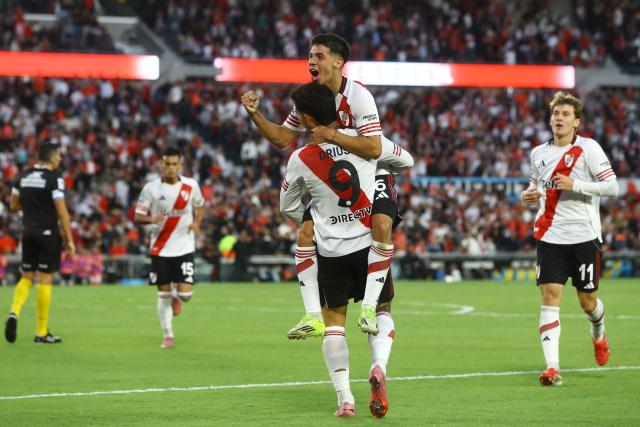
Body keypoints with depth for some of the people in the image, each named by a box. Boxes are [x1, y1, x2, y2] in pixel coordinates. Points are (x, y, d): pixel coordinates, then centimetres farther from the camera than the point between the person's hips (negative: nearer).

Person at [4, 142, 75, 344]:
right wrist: (69, 240, -10)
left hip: (28, 233, 6)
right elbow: (61, 212, -15)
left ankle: (14, 313, -12)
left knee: (26, 277, 14)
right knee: (45, 280, -1)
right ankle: (42, 332, 3)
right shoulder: (54, 178, -11)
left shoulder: (24, 176, 8)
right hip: (48, 233, -6)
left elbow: (14, 206, 14)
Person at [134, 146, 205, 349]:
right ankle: (168, 336, 16)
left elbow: (200, 206, 16)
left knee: (185, 293, -10)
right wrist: (152, 219, -23)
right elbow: (138, 216, -1)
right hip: (160, 249, 0)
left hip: (184, 248, 0)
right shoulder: (151, 188, -5)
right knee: (163, 294, 3)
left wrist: (196, 222, -4)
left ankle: (177, 298, 28)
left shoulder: (191, 185, -1)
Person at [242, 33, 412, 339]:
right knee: (306, 232, -11)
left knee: (381, 224, -32)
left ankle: (369, 307, -27)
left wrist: (331, 135, -36)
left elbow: (373, 148, -33)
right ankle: (313, 316, -9)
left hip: (372, 174, -6)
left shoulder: (358, 95, -22)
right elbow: (281, 139, 5)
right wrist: (255, 115, -9)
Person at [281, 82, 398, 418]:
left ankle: (344, 398, 3)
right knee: (381, 311, 17)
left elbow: (288, 207, 8)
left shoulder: (301, 159, -8)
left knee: (333, 320, 12)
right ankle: (379, 365, -13)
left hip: (331, 251, -1)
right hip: (370, 243, 1)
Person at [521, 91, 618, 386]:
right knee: (550, 296, -10)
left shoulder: (588, 148, -5)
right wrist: (529, 196, 3)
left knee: (587, 300, 7)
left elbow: (612, 186, -9)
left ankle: (599, 335, 43)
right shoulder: (539, 153, 10)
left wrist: (575, 185, -20)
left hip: (584, 236, -3)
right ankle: (552, 368, -14)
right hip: (550, 237, 3)